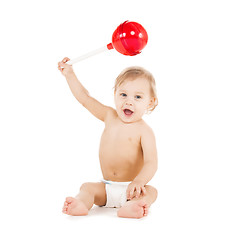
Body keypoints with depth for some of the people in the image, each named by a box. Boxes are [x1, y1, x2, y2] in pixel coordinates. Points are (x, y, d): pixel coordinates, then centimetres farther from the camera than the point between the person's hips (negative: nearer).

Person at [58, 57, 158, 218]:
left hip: (130, 189, -4)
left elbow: (151, 163, -21)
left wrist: (139, 181, -41)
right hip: (107, 188, 5)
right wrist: (70, 74, 18)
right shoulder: (110, 116, 5)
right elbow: (85, 98, 15)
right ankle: (81, 205, -49)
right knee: (87, 187, -19)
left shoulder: (144, 131, -11)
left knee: (151, 192, -30)